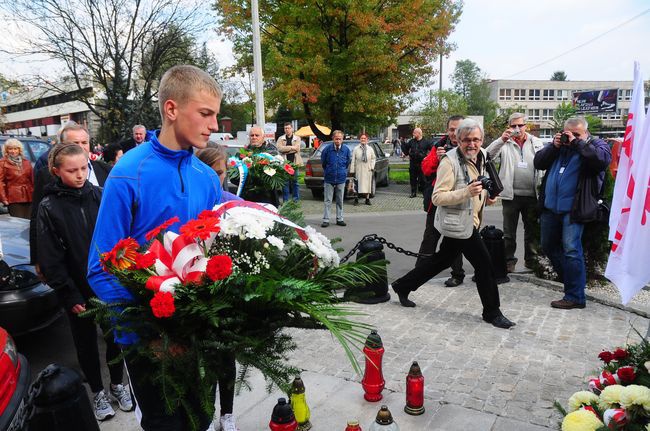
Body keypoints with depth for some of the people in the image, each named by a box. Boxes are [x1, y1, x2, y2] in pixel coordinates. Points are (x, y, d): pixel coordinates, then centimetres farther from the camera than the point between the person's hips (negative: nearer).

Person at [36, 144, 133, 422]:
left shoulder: (99, 196, -3)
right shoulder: (49, 207, -8)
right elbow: (50, 259, -7)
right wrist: (69, 295, -9)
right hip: (78, 289, -1)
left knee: (115, 335, 13)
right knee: (86, 342, 14)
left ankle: (117, 384, 34)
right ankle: (98, 391, 33)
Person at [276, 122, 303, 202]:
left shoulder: (297, 138, 9)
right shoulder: (281, 139, 10)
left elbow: (297, 149, -8)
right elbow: (279, 148, -9)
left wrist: (285, 149, -8)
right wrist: (291, 147, -10)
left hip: (294, 162, 0)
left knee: (294, 182, 4)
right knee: (285, 182, 1)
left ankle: (296, 199, 11)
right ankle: (285, 200, 7)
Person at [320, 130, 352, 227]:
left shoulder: (346, 150, -2)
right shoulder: (327, 149, -8)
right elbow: (323, 163, 8)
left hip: (341, 179, 2)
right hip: (329, 179, -2)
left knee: (340, 201, 10)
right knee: (327, 201, 1)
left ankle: (339, 219, 19)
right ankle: (326, 220, 6)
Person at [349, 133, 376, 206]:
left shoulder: (370, 149, 9)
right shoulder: (356, 149, 1)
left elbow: (373, 158, 16)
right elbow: (353, 160, -1)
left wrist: (372, 166, 4)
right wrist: (352, 170, -5)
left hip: (368, 170, 3)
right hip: (359, 170, -3)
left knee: (367, 184, 6)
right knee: (358, 185, -6)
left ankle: (367, 199, 14)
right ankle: (356, 199, 2)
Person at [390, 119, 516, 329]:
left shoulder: (480, 156, 8)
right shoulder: (450, 161, -19)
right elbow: (437, 197, -22)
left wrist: (486, 193, 7)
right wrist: (467, 192, -35)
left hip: (469, 221, 10)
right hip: (458, 223, -9)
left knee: (442, 260, 19)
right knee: (484, 264, -4)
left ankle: (403, 286, 33)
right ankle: (492, 312, 13)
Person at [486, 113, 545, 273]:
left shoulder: (536, 142, 8)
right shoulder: (504, 143, 0)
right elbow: (489, 154, -16)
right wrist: (502, 139, -28)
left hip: (532, 194, 2)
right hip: (511, 194, -2)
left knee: (532, 229, 13)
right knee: (509, 231, 6)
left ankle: (531, 259, 27)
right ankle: (509, 261, 16)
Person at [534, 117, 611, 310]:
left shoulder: (597, 144, 2)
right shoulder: (558, 144, 16)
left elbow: (602, 160, -21)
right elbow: (538, 162, 8)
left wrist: (577, 143, -16)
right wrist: (554, 146, -6)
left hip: (573, 208, -6)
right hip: (550, 206, 7)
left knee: (571, 249, -11)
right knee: (548, 246, 14)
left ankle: (575, 297, -3)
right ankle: (571, 279, 33)